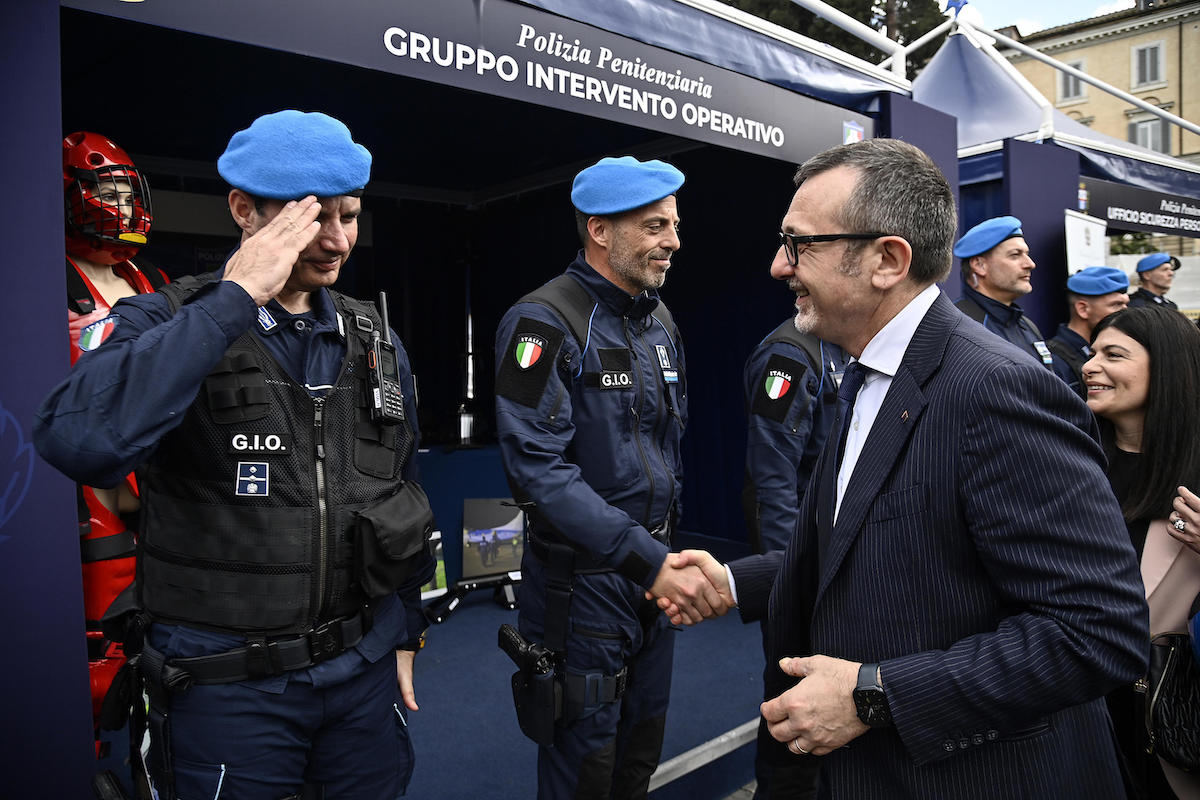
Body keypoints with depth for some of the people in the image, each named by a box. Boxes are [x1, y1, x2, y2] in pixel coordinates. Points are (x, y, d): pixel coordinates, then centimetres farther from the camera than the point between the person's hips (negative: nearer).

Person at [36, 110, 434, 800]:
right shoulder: (168, 325, -11)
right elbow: (77, 443, -32)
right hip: (227, 684, -4)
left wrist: (405, 634, 13)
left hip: (363, 665, 4)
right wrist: (234, 299, -28)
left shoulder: (374, 342, 3)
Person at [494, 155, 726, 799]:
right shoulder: (544, 323, -17)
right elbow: (540, 469, -25)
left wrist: (666, 554, 12)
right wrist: (649, 560, -27)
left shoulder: (660, 322, 8)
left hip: (653, 571, 7)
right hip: (584, 582, -7)